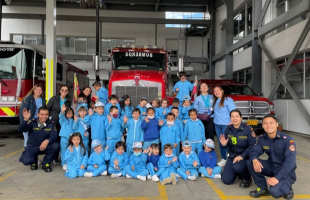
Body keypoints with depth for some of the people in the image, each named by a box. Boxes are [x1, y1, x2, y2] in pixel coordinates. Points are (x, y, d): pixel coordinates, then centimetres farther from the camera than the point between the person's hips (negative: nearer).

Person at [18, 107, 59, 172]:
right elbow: (21, 129, -22)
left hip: (45, 147, 1)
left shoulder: (51, 124, -7)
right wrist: (25, 120, -41)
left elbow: (54, 136, -17)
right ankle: (34, 161, 15)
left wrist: (47, 141, -39)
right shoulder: (32, 122, -9)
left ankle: (46, 163, -2)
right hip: (32, 147, -1)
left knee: (56, 145, -28)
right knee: (26, 161, -27)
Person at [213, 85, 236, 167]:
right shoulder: (215, 101, 14)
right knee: (220, 142, 10)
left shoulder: (228, 100, -7)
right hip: (217, 124, 6)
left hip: (226, 124, -6)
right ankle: (223, 159, 20)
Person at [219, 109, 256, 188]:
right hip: (232, 156, 4)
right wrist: (223, 144, -22)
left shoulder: (248, 129, -16)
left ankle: (247, 178, 0)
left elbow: (252, 146, -18)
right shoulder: (228, 129, -3)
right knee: (226, 180, -4)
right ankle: (237, 172, 29)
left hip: (245, 157, -4)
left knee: (237, 167, -35)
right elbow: (226, 146, 2)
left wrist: (242, 156, -25)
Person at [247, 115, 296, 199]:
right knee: (250, 163, -16)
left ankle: (287, 189, 7)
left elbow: (290, 162, -26)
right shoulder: (262, 138, -4)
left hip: (286, 172, -5)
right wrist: (254, 159, -30)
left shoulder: (287, 140, -21)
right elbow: (254, 151, -4)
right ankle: (263, 188, 2)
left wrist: (277, 178, -32)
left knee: (274, 191, -30)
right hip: (272, 167, 5)